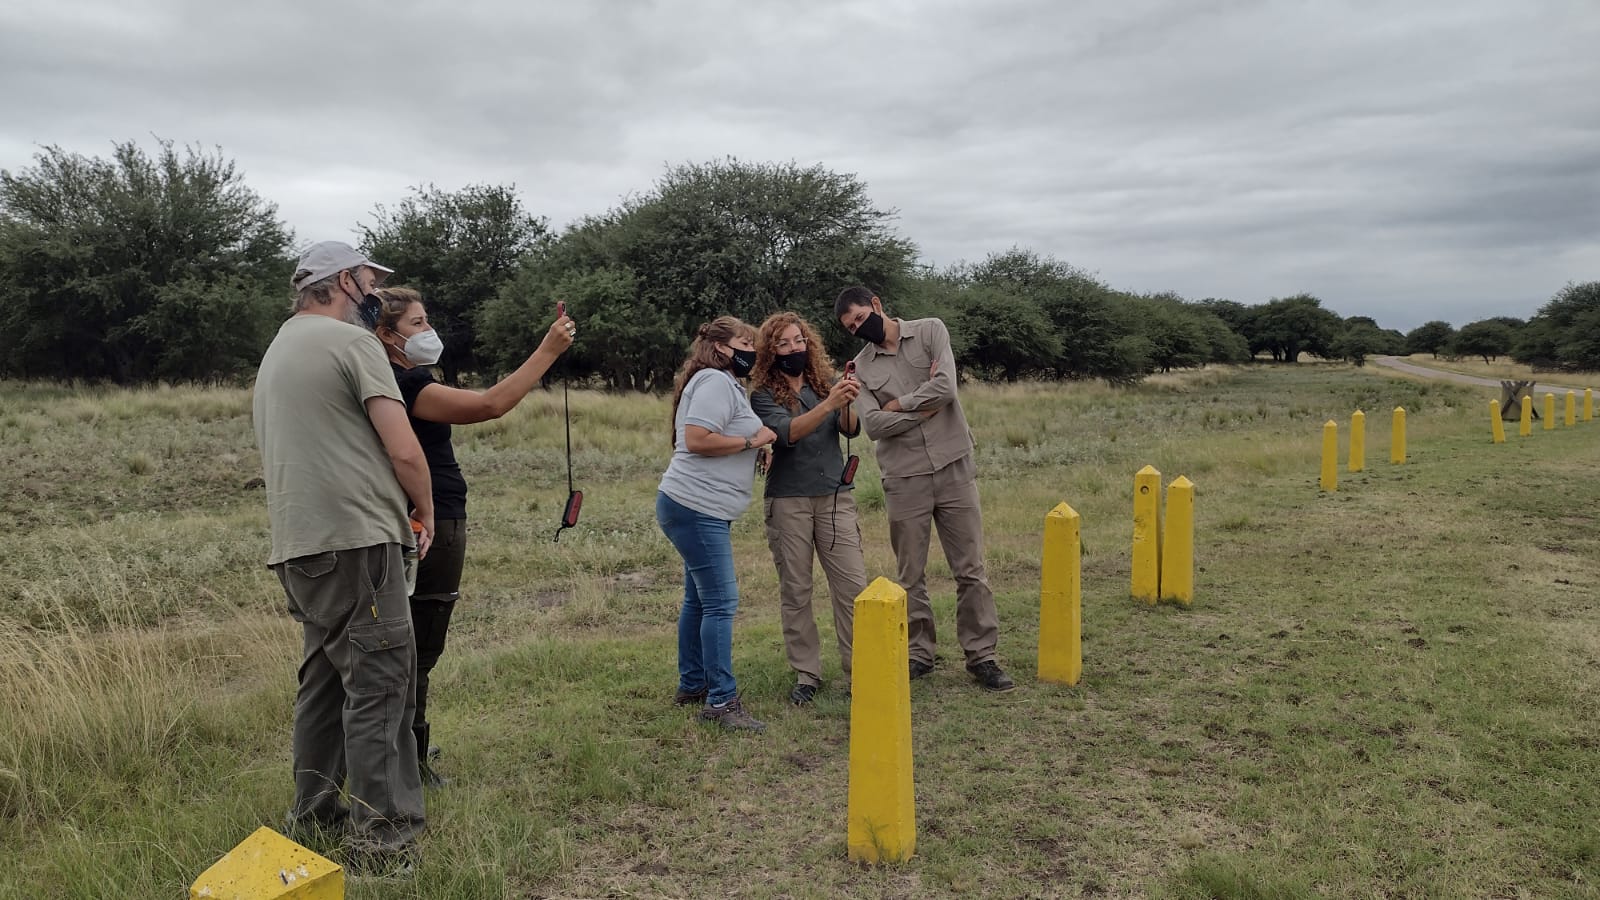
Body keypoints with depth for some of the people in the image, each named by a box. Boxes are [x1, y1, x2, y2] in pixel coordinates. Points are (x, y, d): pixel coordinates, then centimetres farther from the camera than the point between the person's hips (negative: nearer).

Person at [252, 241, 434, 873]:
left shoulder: (275, 352, 22)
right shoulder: (352, 341, -7)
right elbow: (403, 450, -14)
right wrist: (426, 513, 3)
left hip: (297, 545, 9)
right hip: (354, 538, -9)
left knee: (326, 676, 18)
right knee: (379, 683, -6)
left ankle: (313, 813, 27)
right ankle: (381, 834, -3)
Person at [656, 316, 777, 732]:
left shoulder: (725, 384, 21)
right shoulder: (715, 381, -12)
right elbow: (697, 440, -23)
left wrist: (752, 450, 11)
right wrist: (750, 440, -13)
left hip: (698, 510, 11)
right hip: (696, 508, -11)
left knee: (700, 599, 17)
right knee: (721, 603, -10)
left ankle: (692, 685, 27)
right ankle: (720, 701, -6)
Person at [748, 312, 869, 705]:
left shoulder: (824, 383, 8)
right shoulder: (763, 394, -1)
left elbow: (851, 430, -5)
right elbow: (787, 433, -19)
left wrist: (847, 404, -27)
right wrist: (829, 403, -32)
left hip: (835, 497, 2)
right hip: (788, 502, -2)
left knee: (854, 586, -3)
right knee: (795, 591, 4)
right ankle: (806, 674, 16)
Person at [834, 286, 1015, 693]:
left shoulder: (930, 331, 2)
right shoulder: (862, 366, 6)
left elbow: (945, 387, -13)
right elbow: (873, 425, -7)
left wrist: (896, 405, -5)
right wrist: (923, 408, -9)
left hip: (953, 468, -1)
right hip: (904, 480, 1)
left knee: (970, 570, 3)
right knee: (910, 576, 8)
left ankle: (981, 656, 12)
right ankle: (919, 654, 22)